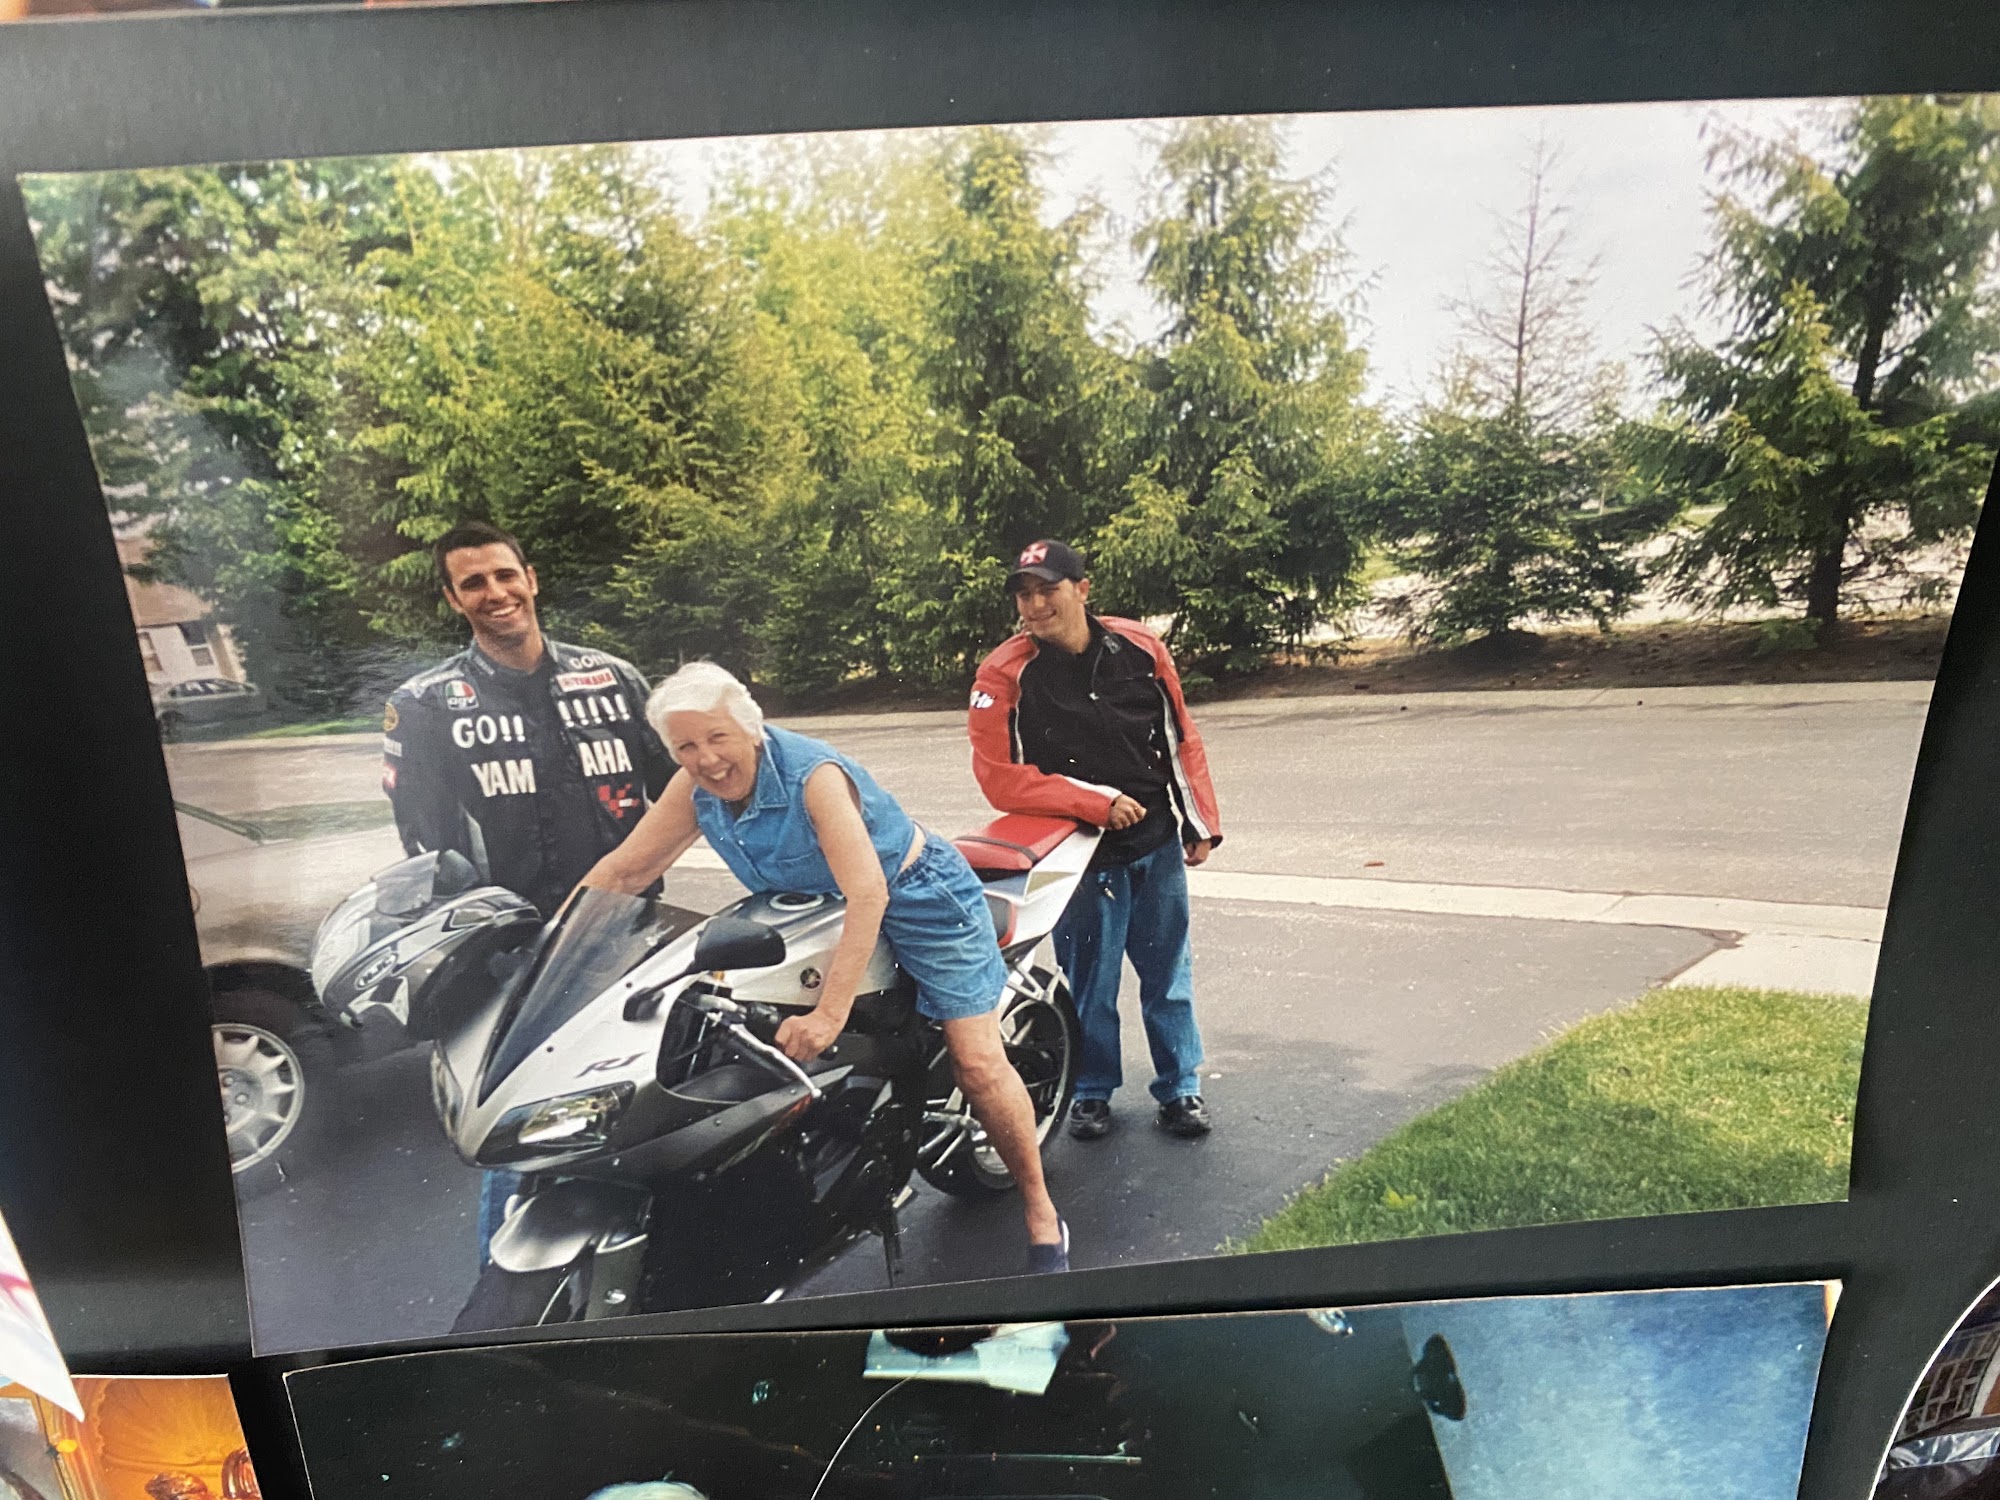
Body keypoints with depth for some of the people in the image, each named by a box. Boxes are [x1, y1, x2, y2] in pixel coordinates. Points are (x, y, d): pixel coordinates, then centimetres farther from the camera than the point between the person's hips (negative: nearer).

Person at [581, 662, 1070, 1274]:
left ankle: (1041, 1213, 6)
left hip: (912, 894, -7)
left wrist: (830, 1011, -45)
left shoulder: (813, 775, -31)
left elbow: (867, 892, -39)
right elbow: (624, 868, -3)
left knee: (978, 1063, -11)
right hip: (811, 909, 7)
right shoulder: (695, 788, -11)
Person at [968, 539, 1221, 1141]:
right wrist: (1098, 803, -18)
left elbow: (1180, 737, 8)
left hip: (1158, 844, 3)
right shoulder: (1004, 675, -13)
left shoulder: (1139, 646, -2)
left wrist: (1201, 822, 9)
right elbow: (999, 776, -16)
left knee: (1169, 975, 13)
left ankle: (1180, 1088, 31)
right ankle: (1092, 1092, 31)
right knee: (1090, 982, 9)